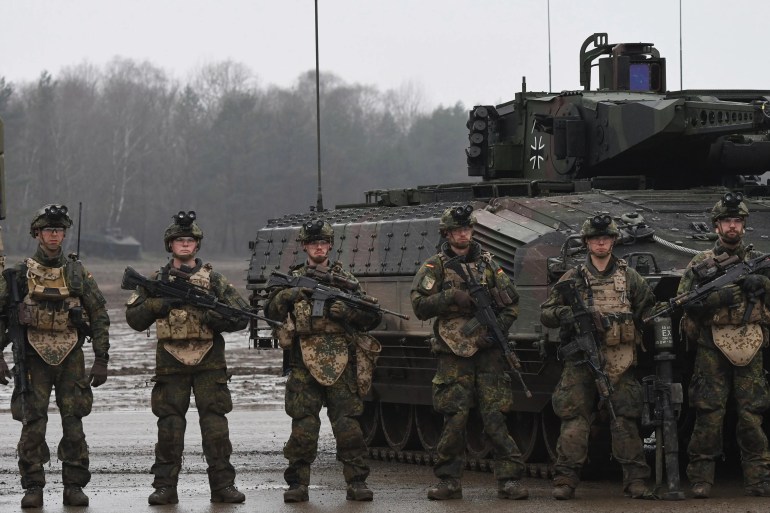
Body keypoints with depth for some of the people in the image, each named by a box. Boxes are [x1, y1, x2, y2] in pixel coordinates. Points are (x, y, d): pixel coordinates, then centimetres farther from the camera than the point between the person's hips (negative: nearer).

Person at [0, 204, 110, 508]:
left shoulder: (78, 273, 6)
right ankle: (33, 488, 2)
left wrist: (102, 360, 3)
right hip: (34, 358, -1)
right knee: (33, 424, -5)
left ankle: (74, 487, 7)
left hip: (70, 358, 1)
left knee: (73, 425, 0)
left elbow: (100, 317, 9)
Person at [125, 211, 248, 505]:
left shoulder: (213, 279, 8)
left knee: (215, 425, -4)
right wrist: (159, 304, -8)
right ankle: (165, 487, 4)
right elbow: (134, 318, 9)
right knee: (169, 426, 0)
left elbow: (242, 316, 6)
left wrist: (215, 317, -12)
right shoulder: (157, 281, 11)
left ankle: (222, 484, 1)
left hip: (209, 362, -1)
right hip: (170, 364, 1)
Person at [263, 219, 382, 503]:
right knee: (303, 427, -5)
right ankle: (298, 484, 2)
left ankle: (357, 482, 2)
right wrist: (288, 294, -15)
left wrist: (347, 311, -9)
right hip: (304, 362, 0)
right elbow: (271, 311, 4)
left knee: (348, 424, -4)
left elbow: (372, 317, 10)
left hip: (340, 364, 0)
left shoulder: (345, 280, 12)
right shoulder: (292, 278, 14)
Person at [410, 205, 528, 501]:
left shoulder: (488, 265, 13)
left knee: (495, 416, -5)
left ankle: (509, 479, -4)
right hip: (454, 354, -1)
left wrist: (498, 329, -3)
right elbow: (419, 306, -2)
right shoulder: (435, 267, 6)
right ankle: (449, 482, 5)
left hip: (488, 352, 1)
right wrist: (451, 297, -15)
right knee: (454, 418, -4)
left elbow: (511, 304, 14)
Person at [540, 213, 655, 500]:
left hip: (620, 364, 1)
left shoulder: (629, 277, 13)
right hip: (580, 361, -1)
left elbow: (650, 310, 20)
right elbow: (545, 313, 8)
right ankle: (565, 480, -1)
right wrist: (566, 314, -12)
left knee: (626, 421, -3)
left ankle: (635, 481, 0)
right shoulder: (572, 278, 10)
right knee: (575, 420, -5)